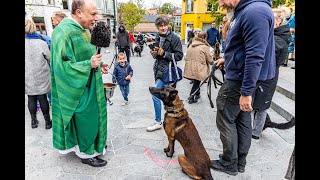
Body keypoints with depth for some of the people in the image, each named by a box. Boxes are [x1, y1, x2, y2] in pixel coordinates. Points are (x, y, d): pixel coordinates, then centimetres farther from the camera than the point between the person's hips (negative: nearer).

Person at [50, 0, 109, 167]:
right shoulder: (64, 32, -22)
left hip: (89, 84, 9)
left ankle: (91, 145, 42)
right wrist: (89, 64, -30)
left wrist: (98, 64, 5)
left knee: (90, 117, 21)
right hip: (78, 88, -9)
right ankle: (86, 154, 26)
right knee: (85, 119, 4)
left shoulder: (83, 30, 6)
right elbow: (61, 66, -24)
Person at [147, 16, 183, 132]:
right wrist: (154, 53, 1)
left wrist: (164, 53, -20)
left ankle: (158, 122, 5)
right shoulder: (158, 38, 13)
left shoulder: (174, 38, -10)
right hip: (158, 69, 8)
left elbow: (179, 55, -13)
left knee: (156, 95, -10)